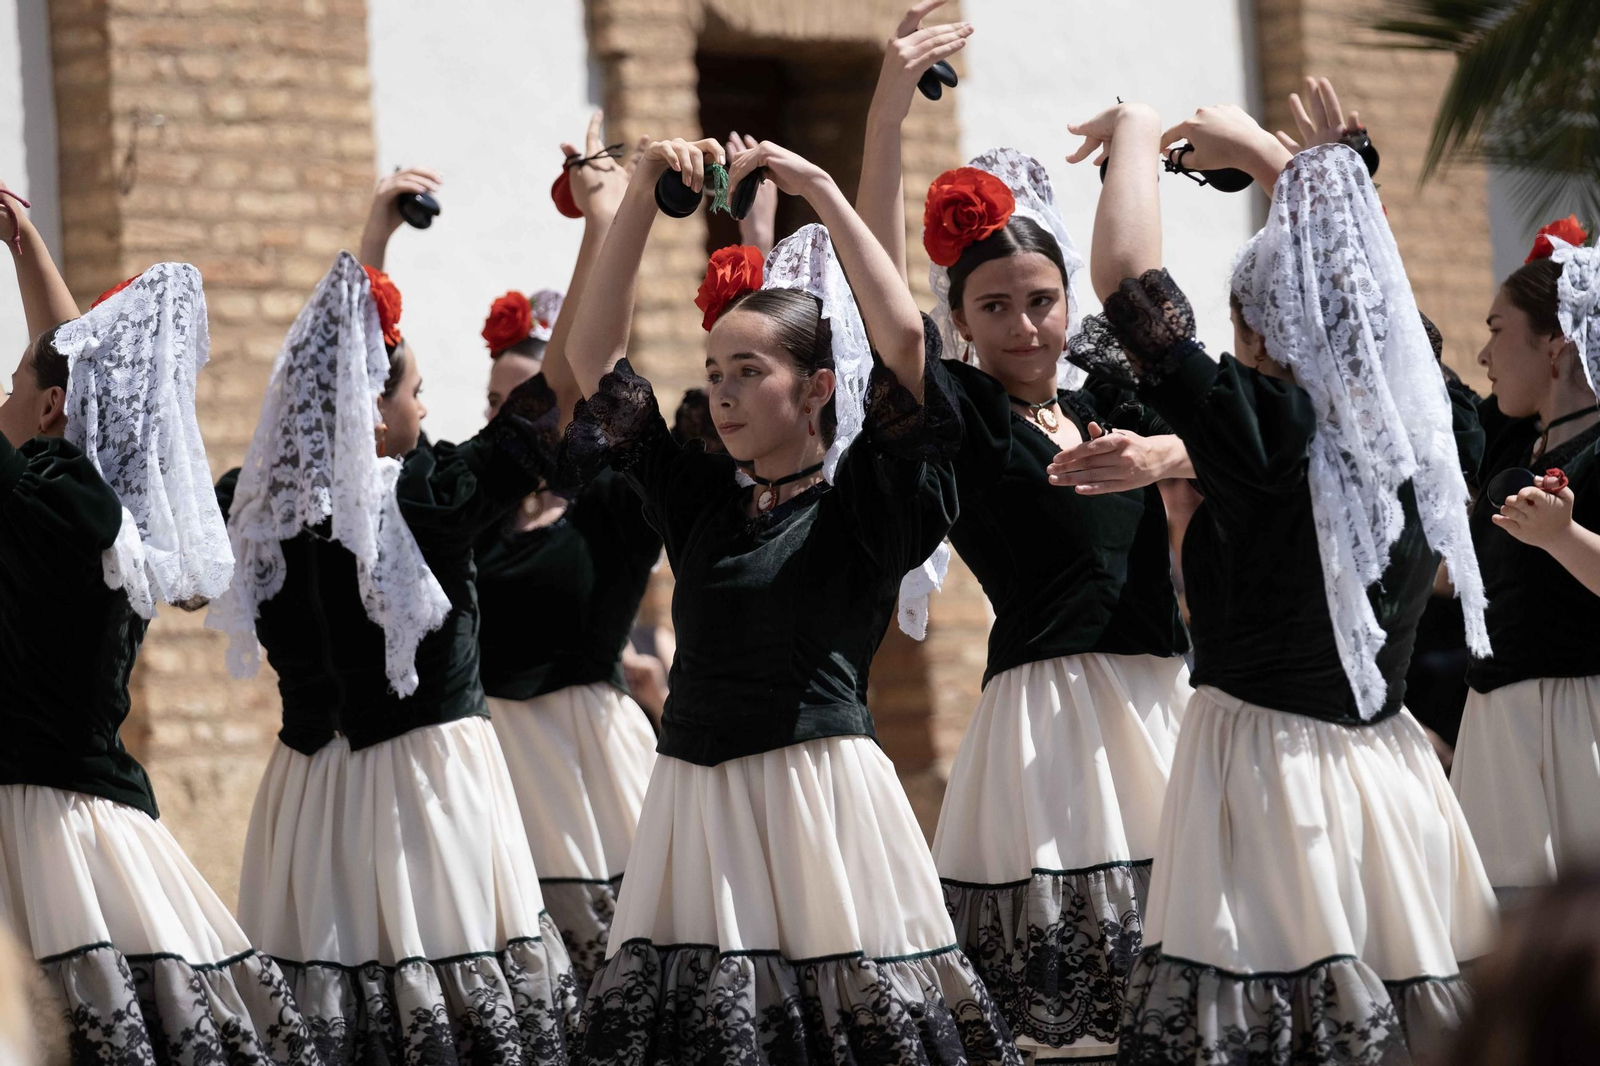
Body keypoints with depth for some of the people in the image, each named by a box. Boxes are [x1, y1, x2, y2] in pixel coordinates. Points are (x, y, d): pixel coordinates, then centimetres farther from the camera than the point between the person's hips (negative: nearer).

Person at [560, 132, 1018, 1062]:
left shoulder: (864, 504, -1)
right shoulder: (699, 496, 13)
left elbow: (904, 338, -14)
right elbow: (595, 352, 14)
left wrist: (819, 189, -10)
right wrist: (644, 200, 6)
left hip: (821, 795, -5)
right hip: (696, 803, 5)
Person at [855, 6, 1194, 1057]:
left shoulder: (1108, 409, 16)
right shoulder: (959, 414, 1)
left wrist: (1155, 457, -23)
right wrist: (886, 120, -24)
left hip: (1161, 694, 5)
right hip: (1045, 694, -5)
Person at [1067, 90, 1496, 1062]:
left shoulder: (1265, 434, -17)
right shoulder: (1430, 434, 0)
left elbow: (1126, 278, -15)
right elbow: (1355, 269, 17)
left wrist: (1137, 136, 0)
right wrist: (1266, 154, 28)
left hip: (1264, 765, -6)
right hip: (1389, 768, 6)